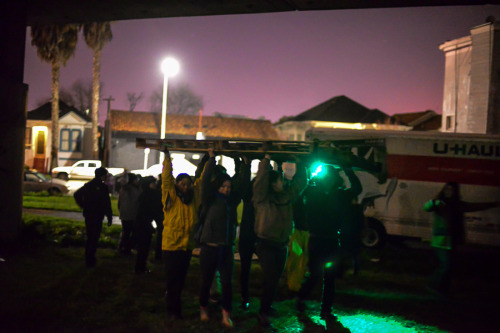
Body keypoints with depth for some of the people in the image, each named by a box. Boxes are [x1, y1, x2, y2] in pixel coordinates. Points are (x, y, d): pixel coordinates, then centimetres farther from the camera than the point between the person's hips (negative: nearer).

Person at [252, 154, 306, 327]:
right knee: (271, 279, -12)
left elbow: (300, 182, 13)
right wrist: (266, 160, -18)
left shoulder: (287, 196, 7)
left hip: (282, 244, 6)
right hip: (266, 244, -6)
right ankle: (263, 312, 0)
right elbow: (261, 180, -23)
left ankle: (267, 307, 31)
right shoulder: (263, 198, -10)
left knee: (275, 279, 14)